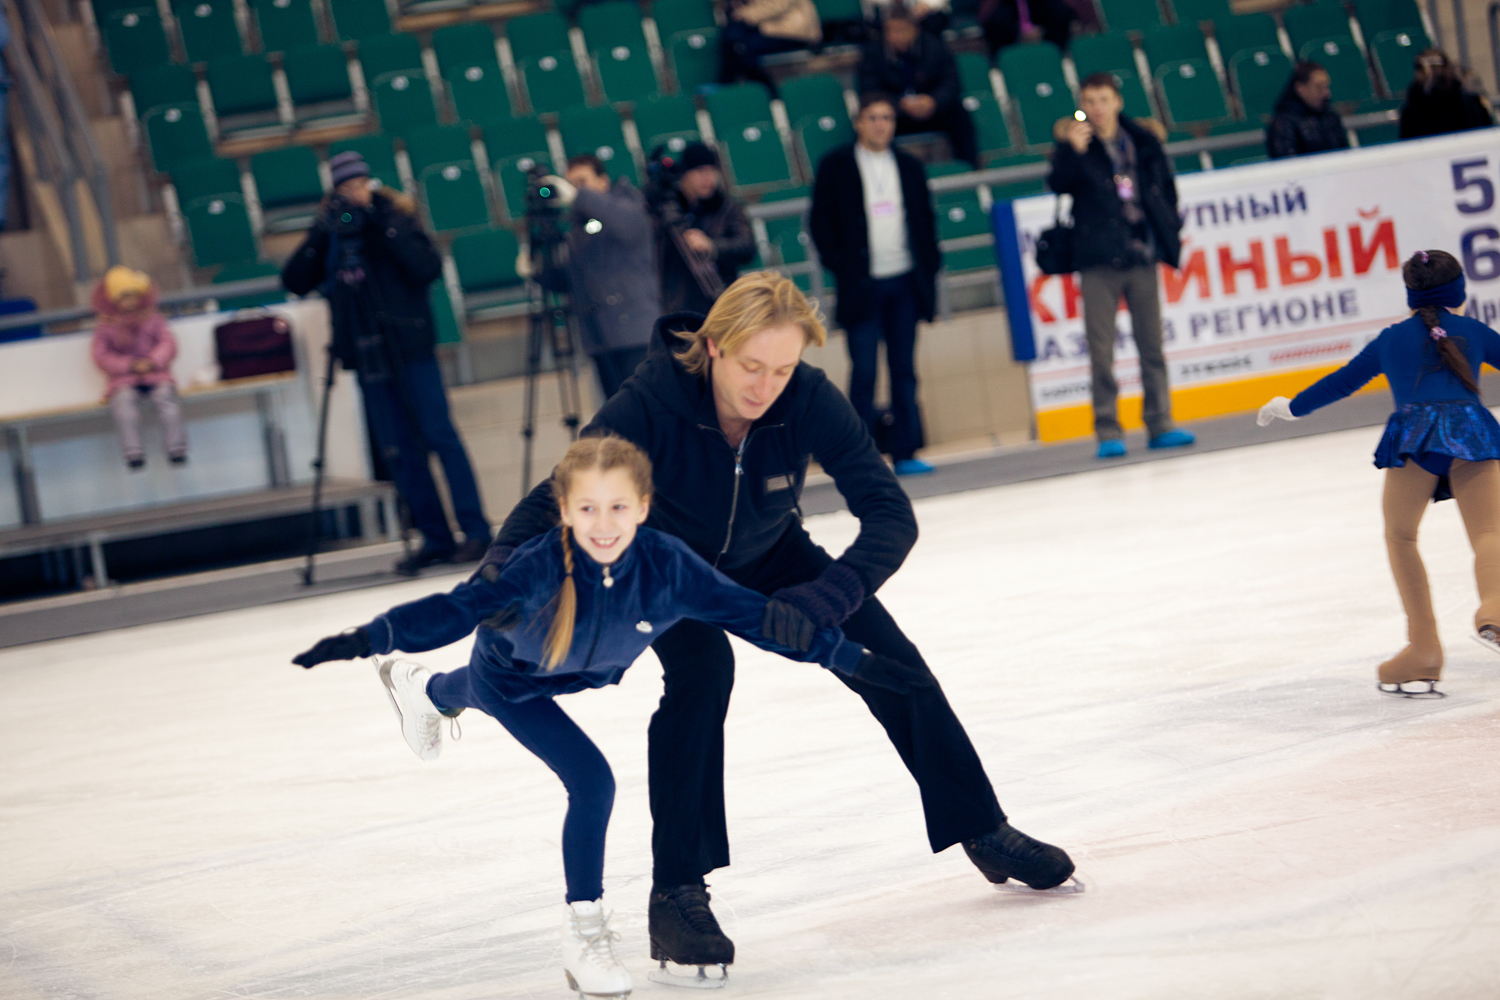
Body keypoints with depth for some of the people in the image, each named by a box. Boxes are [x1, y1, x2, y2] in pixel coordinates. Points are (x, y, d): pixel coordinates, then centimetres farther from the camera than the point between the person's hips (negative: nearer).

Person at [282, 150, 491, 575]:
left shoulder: (395, 220, 0)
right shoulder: (330, 236, 9)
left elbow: (428, 268, -15)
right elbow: (294, 281, 0)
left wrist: (385, 227, -19)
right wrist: (320, 237, -12)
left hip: (410, 350, -4)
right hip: (368, 356, 4)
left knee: (439, 436, -6)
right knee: (398, 452, 4)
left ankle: (475, 529, -3)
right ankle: (435, 539, 9)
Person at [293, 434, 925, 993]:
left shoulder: (669, 566, -34)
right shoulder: (542, 566, -43)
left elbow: (753, 616, -30)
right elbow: (460, 609, -48)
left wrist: (851, 659, -32)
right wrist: (369, 638, -62)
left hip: (583, 674, 5)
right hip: (510, 676, -5)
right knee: (591, 782, -20)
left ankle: (425, 691, 74)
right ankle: (585, 932, -2)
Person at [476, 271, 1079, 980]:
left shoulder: (808, 400, -31)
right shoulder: (651, 404, -38)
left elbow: (890, 514, -33)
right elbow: (554, 499, -36)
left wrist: (816, 603, -49)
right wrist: (498, 573, -56)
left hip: (768, 555, 3)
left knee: (890, 662, 0)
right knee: (701, 669, -30)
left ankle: (982, 832, 21)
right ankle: (676, 895, -24)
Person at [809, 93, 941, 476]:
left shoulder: (909, 166, 11)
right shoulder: (835, 167, 1)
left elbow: (925, 220, 16)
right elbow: (820, 223, 0)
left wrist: (929, 265, 6)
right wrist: (841, 267, -8)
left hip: (905, 282, 4)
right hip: (862, 283, -4)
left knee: (904, 369, 5)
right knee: (863, 372, -5)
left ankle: (905, 452, 9)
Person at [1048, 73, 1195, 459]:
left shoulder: (1142, 140, 8)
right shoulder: (1076, 144, -1)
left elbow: (1166, 187, 18)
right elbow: (1059, 184, -17)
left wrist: (1170, 232, 11)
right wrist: (1072, 150, -32)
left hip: (1142, 255, 3)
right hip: (1098, 260, -3)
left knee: (1152, 344, 6)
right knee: (1101, 350, -3)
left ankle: (1160, 424, 12)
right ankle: (1108, 431, 1)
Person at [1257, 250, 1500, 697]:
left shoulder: (1392, 339, 27)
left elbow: (1342, 381, 36)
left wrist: (1290, 406, 52)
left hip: (1415, 430, 0)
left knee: (1400, 535, 16)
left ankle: (1424, 650, 8)